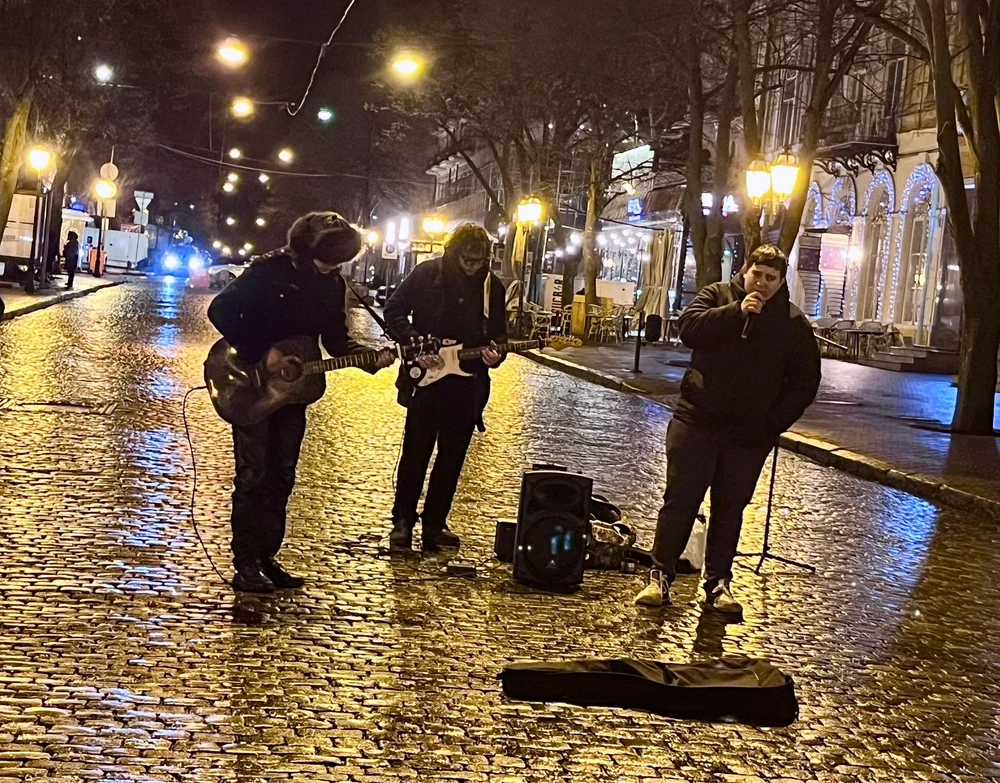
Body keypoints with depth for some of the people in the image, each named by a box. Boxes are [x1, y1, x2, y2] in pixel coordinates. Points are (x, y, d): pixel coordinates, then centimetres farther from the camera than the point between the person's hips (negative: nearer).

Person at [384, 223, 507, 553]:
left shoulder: (493, 286, 4)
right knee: (415, 452, 1)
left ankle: (434, 523, 18)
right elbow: (394, 311, -1)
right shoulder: (427, 274, -4)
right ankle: (402, 521, 12)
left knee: (452, 457, 7)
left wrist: (494, 352, -11)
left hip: (467, 383, 3)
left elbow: (499, 333, 11)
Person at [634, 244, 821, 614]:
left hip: (750, 435, 1)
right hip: (697, 421, -1)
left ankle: (718, 583, 17)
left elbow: (805, 382, 7)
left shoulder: (793, 323, 5)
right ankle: (660, 576, 5)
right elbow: (690, 329, -13)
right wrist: (736, 312, -21)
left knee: (730, 510, 8)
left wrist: (774, 423, -1)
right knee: (680, 500, -1)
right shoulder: (717, 296, 5)